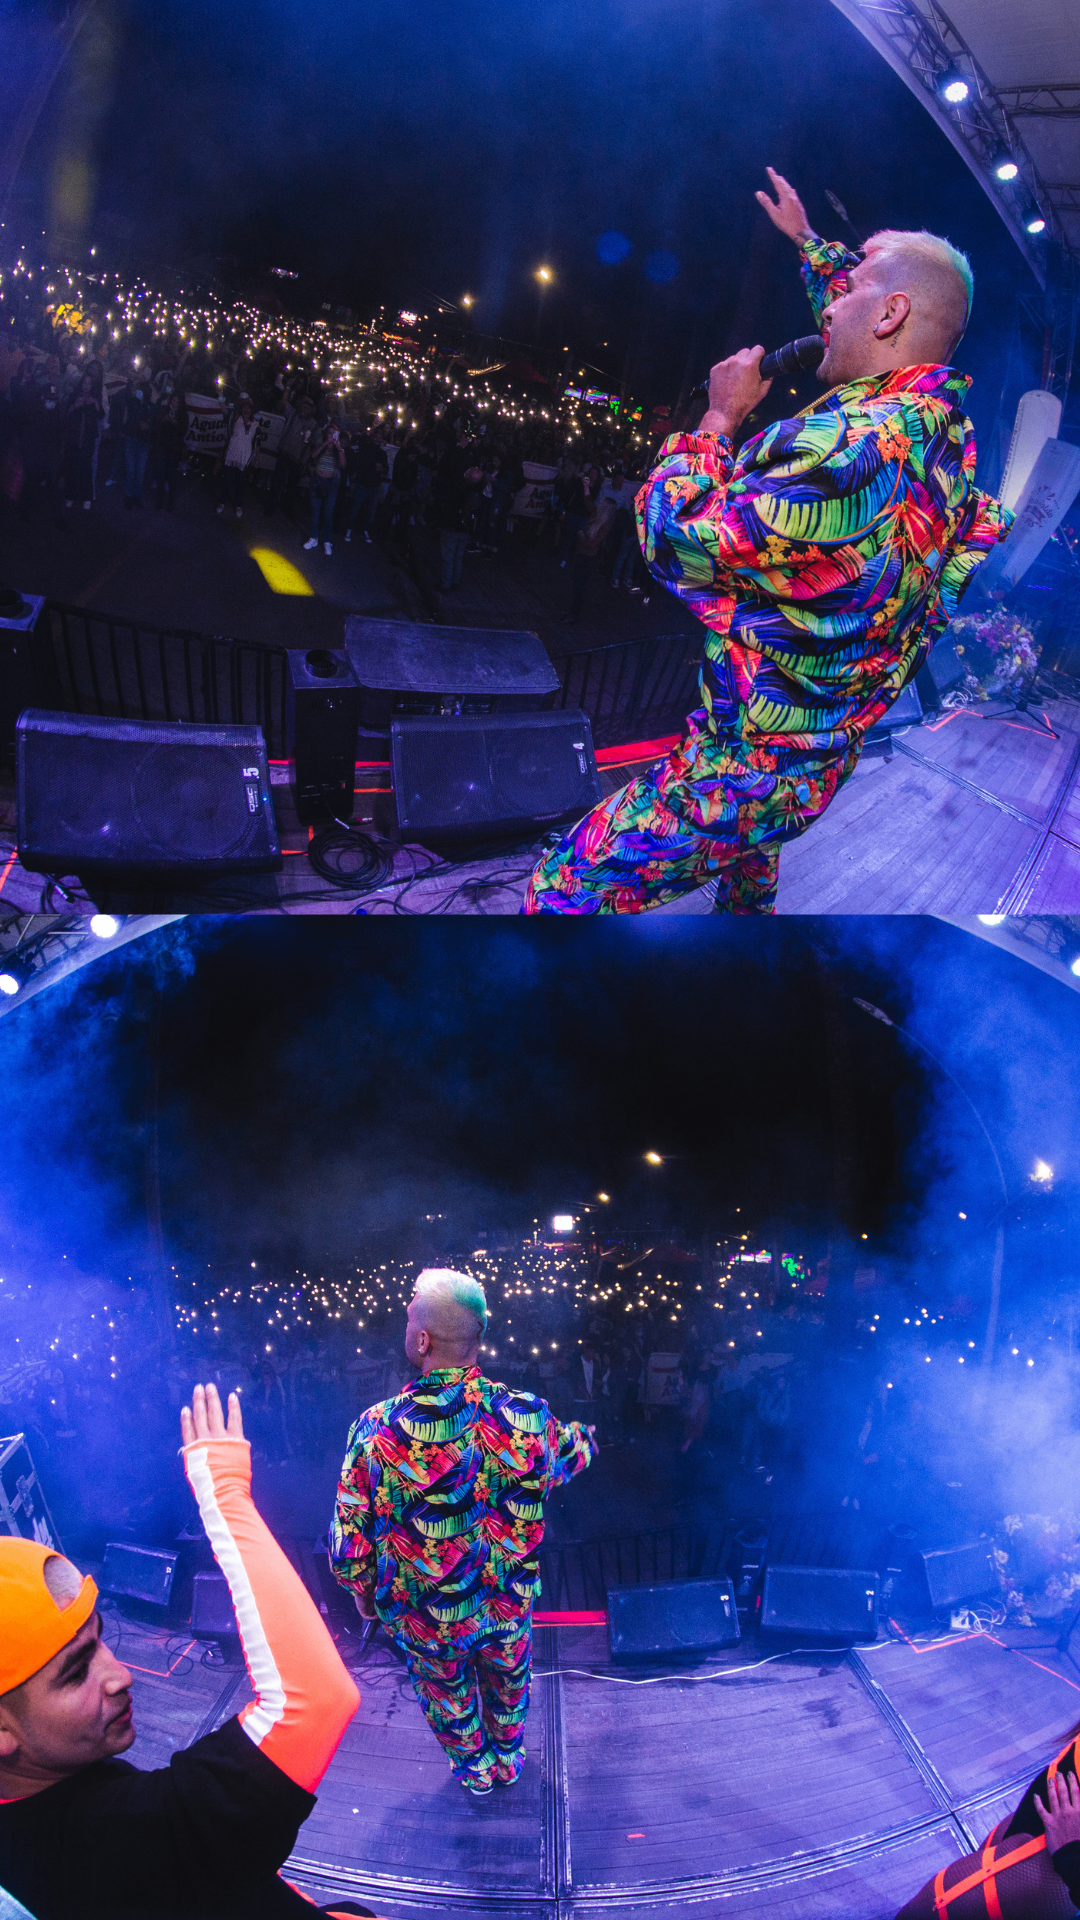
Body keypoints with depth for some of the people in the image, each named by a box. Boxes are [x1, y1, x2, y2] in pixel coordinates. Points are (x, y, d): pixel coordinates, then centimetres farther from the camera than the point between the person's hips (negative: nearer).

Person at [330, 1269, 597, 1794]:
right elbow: (567, 1460, 1)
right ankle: (507, 1758, 56)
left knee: (446, 1693, 29)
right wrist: (583, 1438, 26)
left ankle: (474, 1768, 53)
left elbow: (348, 1546, -21)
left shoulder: (376, 1432, -32)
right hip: (509, 1605, 2)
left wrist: (363, 1592, 2)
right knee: (508, 1682, 32)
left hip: (423, 1616, -1)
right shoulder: (527, 1418, -24)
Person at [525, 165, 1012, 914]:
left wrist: (720, 415, -10)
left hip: (743, 770, -10)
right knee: (747, 857, 40)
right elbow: (867, 328, 23)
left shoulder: (849, 451, -32)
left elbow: (675, 541, -24)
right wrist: (808, 241, 35)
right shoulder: (946, 424, -1)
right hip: (826, 761, 10)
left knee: (566, 891, -7)